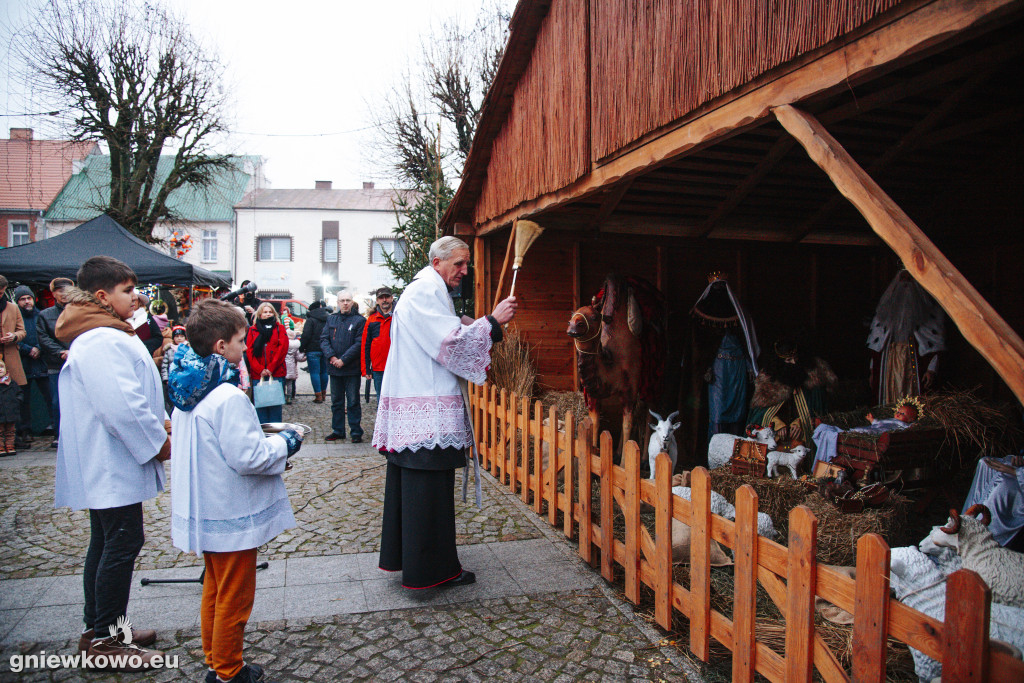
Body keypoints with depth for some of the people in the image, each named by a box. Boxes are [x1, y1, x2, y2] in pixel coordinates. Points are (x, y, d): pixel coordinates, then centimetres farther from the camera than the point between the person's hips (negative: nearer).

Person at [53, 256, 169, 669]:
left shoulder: (101, 336, 15)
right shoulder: (104, 341, -21)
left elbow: (132, 395, 21)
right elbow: (121, 406, -28)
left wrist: (159, 424, 12)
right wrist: (159, 443, -16)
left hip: (105, 462, 11)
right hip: (113, 462, -11)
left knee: (106, 542, 18)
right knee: (123, 542, -2)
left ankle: (99, 629, 30)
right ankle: (104, 637, 10)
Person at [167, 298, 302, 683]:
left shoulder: (187, 393, 4)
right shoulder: (229, 398, -26)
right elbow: (248, 458, -27)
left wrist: (268, 442, 11)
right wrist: (284, 444, -11)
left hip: (205, 513, 9)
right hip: (232, 519, -9)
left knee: (214, 591, 23)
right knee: (234, 598, 9)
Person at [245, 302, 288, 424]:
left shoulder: (279, 328, 10)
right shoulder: (253, 330, 13)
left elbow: (283, 348, 0)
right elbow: (249, 351, 4)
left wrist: (270, 368, -9)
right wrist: (260, 370, -9)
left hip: (276, 373, -1)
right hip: (258, 374, 1)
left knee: (275, 404, -1)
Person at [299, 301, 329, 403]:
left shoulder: (310, 320, -8)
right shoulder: (328, 319, 10)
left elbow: (306, 335, -13)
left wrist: (302, 348, -4)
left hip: (313, 350, -6)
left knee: (314, 372, -2)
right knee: (324, 371, 14)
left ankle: (318, 395, -5)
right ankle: (323, 393, 23)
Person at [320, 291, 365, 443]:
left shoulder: (359, 320, -3)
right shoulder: (331, 319, 10)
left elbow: (359, 343, -10)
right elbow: (324, 339, 5)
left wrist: (343, 360, -16)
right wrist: (331, 356, -12)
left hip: (352, 368, -4)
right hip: (334, 367, 4)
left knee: (353, 402, 2)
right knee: (336, 401, 13)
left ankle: (356, 432, 10)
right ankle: (337, 431, 23)